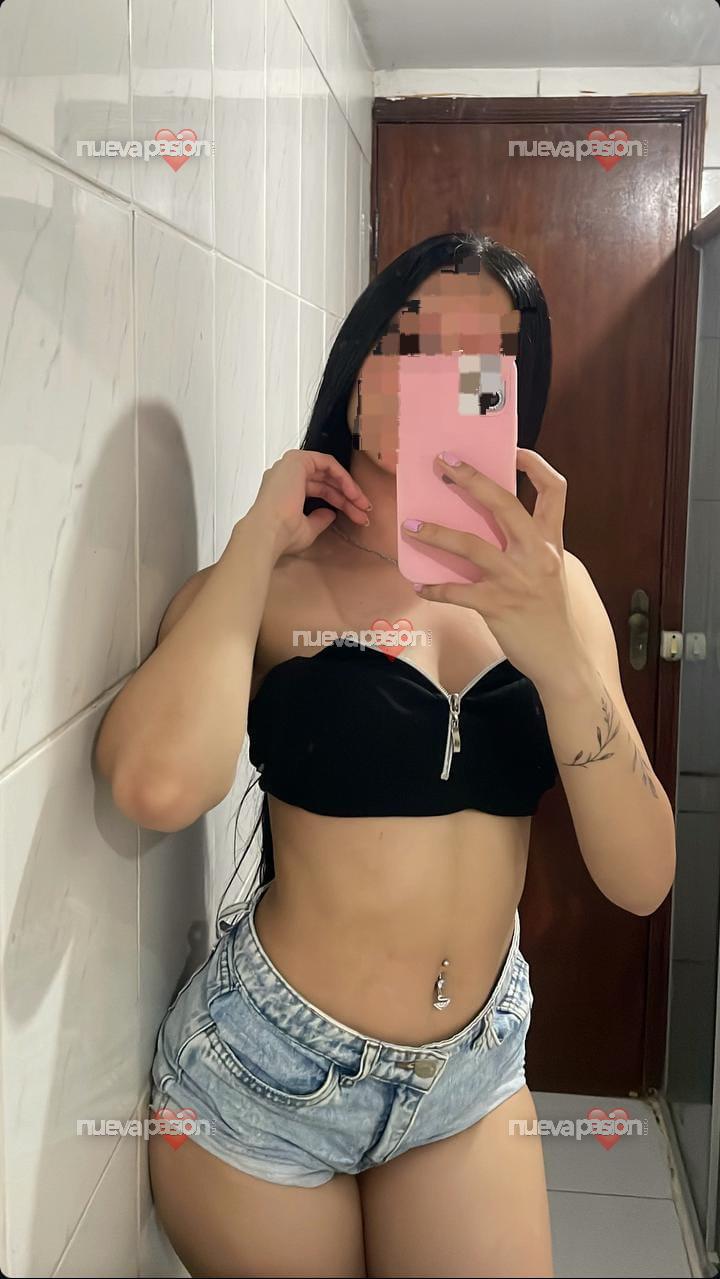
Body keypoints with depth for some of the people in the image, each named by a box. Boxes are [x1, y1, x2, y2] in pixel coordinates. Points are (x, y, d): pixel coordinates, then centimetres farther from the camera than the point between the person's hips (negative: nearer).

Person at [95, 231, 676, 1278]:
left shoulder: (545, 587, -2)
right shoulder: (259, 587, -11)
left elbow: (642, 879, -10)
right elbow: (161, 786, -33)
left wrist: (556, 651, -26)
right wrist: (260, 538, -19)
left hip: (477, 1074, 3)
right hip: (266, 1074, -3)